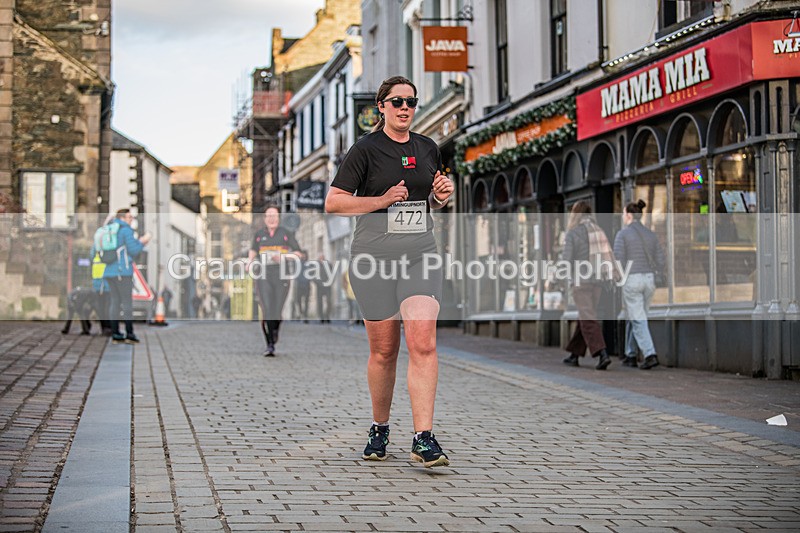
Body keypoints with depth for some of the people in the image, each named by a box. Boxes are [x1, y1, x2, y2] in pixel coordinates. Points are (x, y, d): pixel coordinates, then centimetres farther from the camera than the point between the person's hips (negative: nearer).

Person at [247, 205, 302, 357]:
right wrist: (249, 262, 9)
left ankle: (275, 331, 36)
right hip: (264, 277, 1)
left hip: (281, 277, -1)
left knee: (277, 312, 2)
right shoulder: (259, 234, 9)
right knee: (266, 311, -13)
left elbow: (298, 255, 3)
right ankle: (270, 346, -10)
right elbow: (253, 250, 28)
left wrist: (283, 258, -14)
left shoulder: (287, 233, 3)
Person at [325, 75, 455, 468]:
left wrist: (441, 196, 3)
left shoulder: (427, 149, 12)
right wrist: (382, 200, -14)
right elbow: (333, 203, -4)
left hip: (419, 256, 3)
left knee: (423, 343, -13)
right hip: (373, 258, -3)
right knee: (383, 350, 5)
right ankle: (379, 429, 24)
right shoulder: (366, 149, -2)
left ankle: (423, 439, -15)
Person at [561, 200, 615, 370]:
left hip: (581, 282, -6)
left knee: (588, 320, -8)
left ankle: (602, 354, -22)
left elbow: (566, 260, -11)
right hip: (597, 281, 7)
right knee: (585, 318, 16)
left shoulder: (572, 233, -8)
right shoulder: (599, 231, 11)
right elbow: (609, 256, 5)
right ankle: (575, 355, 23)